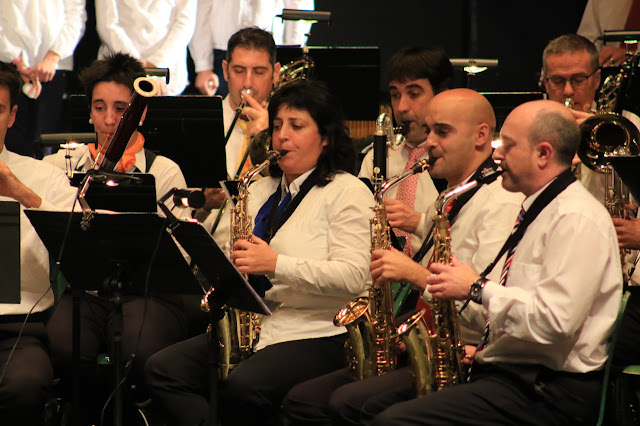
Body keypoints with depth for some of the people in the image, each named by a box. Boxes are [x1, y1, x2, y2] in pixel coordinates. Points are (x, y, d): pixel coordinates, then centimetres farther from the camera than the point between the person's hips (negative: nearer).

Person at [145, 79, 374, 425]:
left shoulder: (347, 193, -1)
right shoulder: (261, 191, 20)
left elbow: (354, 278, -15)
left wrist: (276, 264, -23)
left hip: (317, 335, -7)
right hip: (252, 328, 7)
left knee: (241, 388, -34)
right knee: (162, 369, -14)